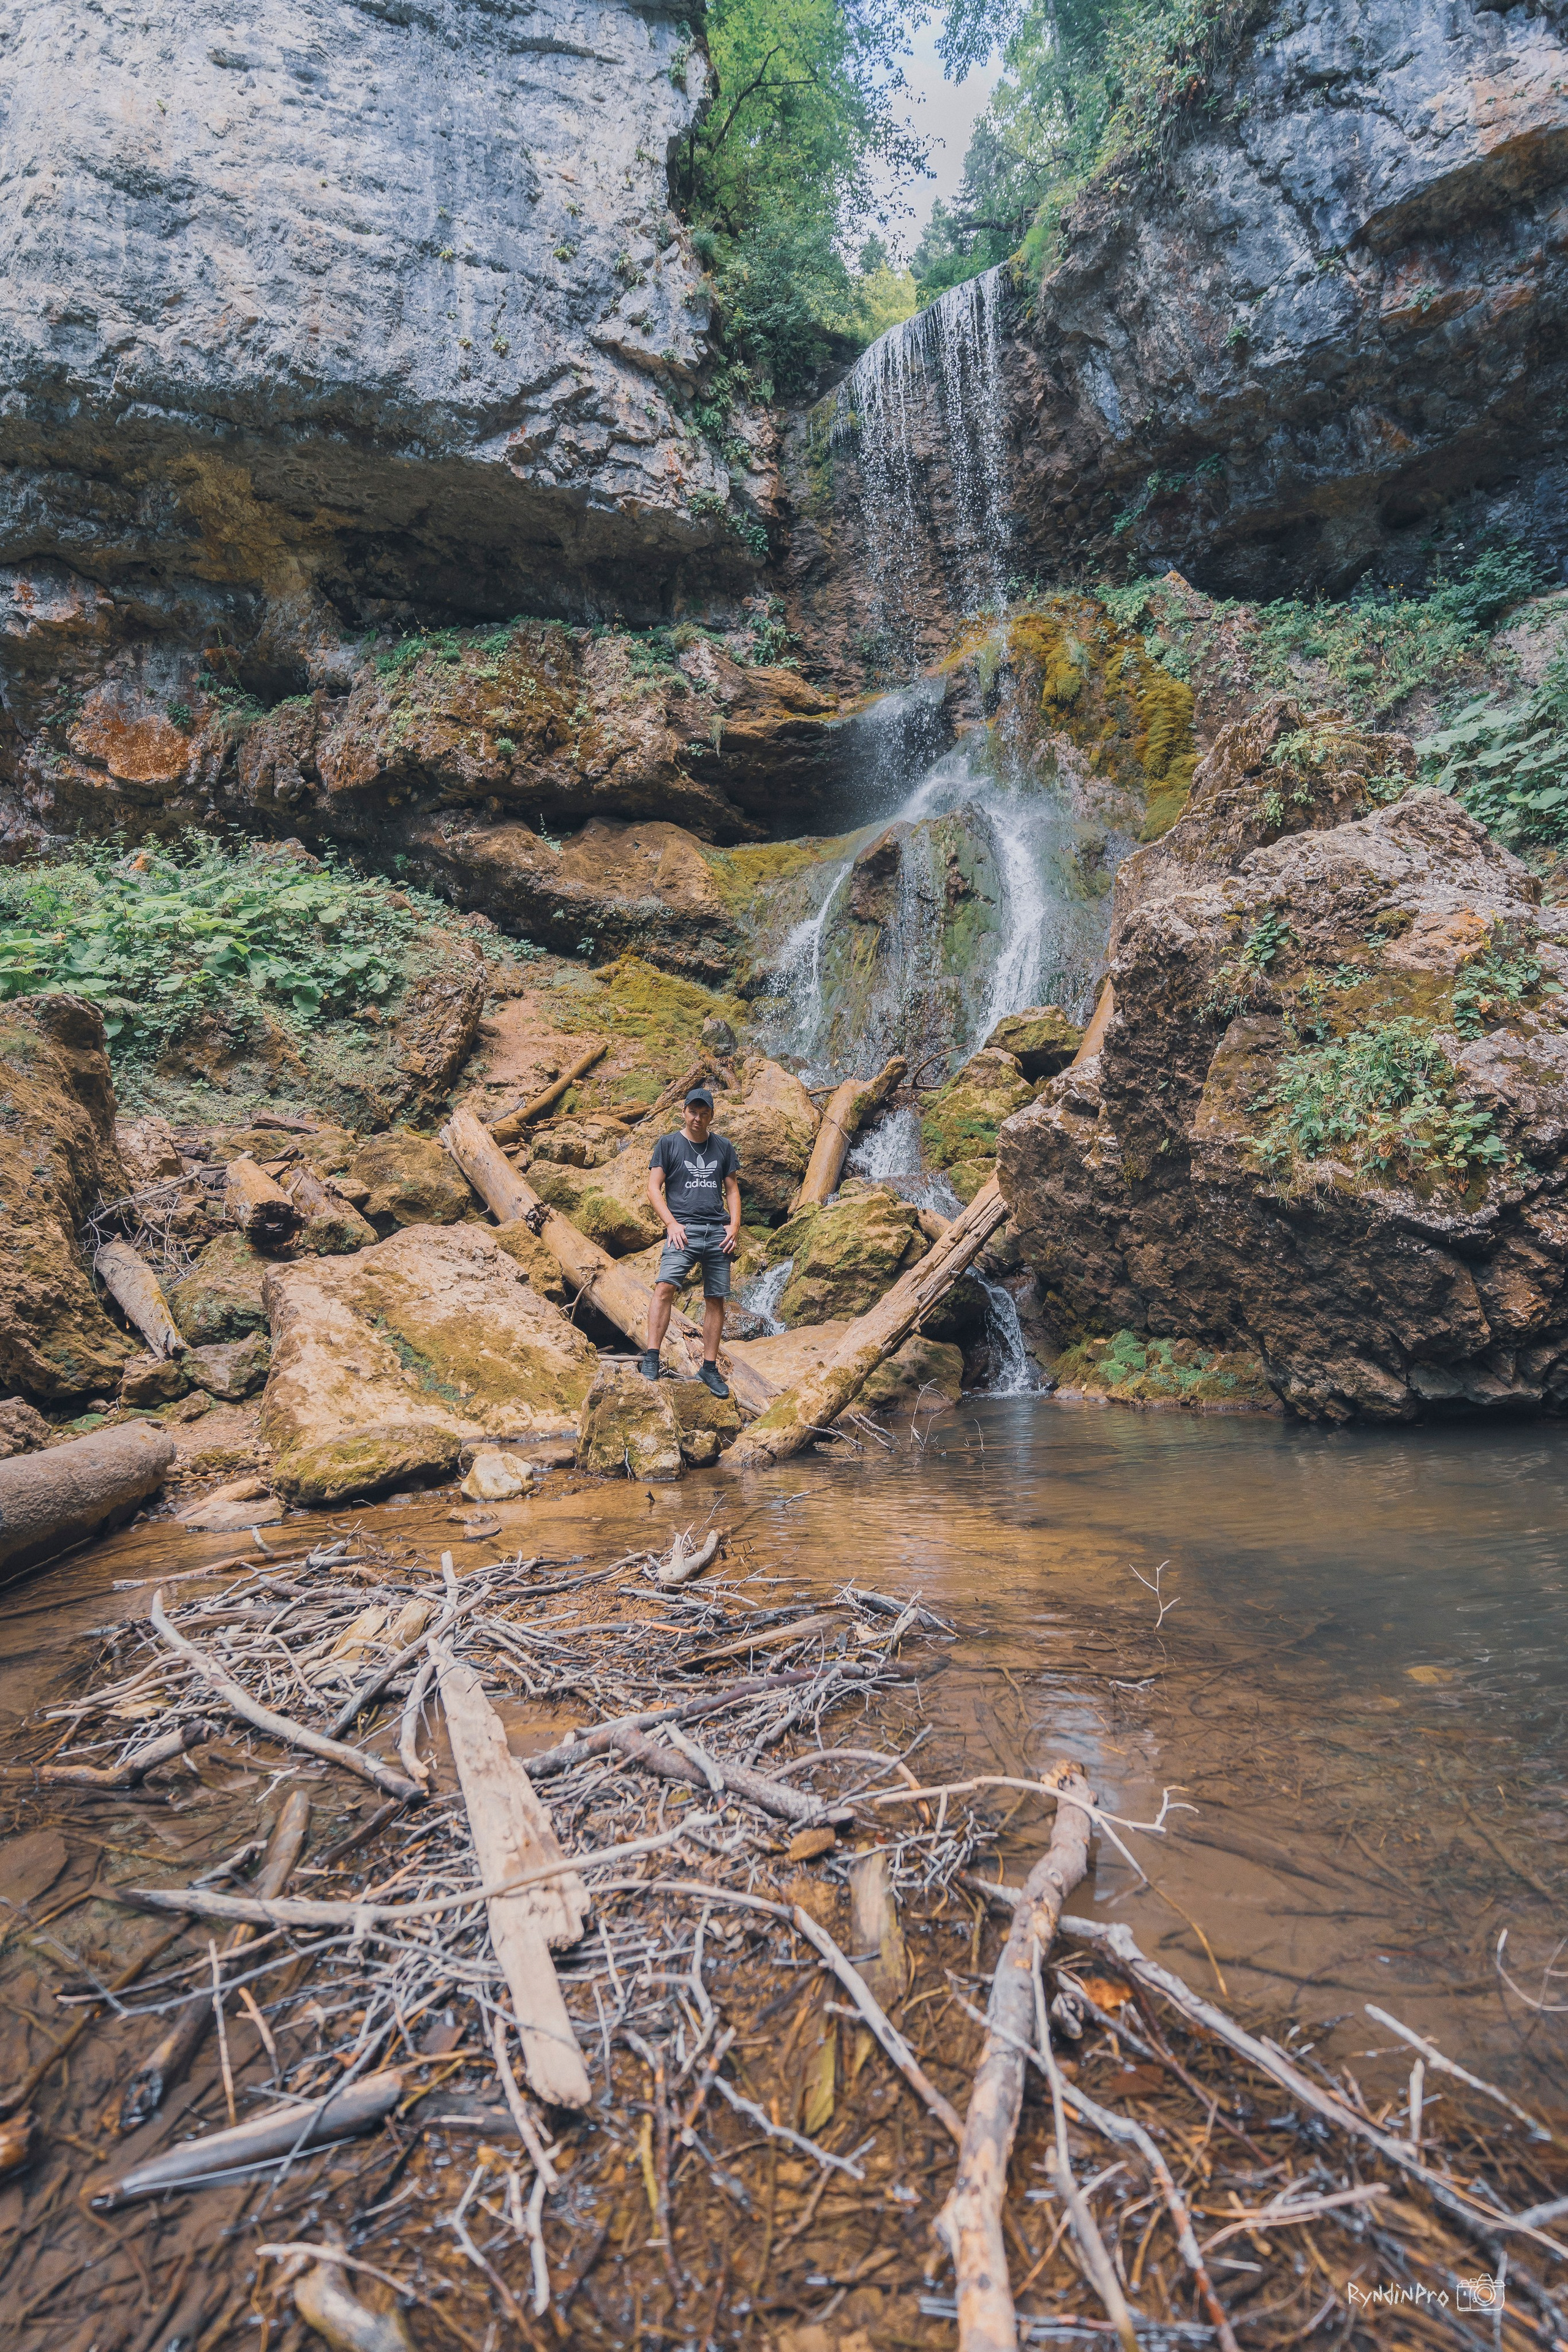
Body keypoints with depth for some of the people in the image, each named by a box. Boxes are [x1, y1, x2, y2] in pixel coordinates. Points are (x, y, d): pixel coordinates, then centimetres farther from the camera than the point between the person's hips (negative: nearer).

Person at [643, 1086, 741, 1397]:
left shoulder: (723, 1147, 16)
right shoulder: (668, 1144, 7)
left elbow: (732, 1189, 17)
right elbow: (654, 1187, 3)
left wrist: (734, 1225, 3)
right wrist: (671, 1224, -9)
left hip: (718, 1232, 3)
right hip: (683, 1230, -3)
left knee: (716, 1300, 2)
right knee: (665, 1287, -22)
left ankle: (709, 1368, 10)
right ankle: (651, 1359, -20)